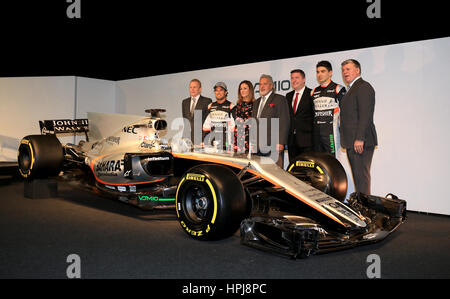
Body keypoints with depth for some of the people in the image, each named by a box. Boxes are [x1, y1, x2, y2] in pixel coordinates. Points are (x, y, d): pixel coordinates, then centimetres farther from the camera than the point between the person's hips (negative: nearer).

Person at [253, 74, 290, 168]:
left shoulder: (280, 99, 2)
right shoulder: (256, 102, 22)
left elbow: (284, 122, -7)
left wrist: (281, 143, -15)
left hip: (274, 146, -6)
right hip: (259, 147, 6)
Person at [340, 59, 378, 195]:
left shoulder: (364, 87, -8)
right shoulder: (351, 89, 23)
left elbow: (365, 115, -18)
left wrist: (359, 139, -23)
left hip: (360, 142, -10)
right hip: (352, 142, 10)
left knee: (362, 175, -8)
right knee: (357, 175, 12)